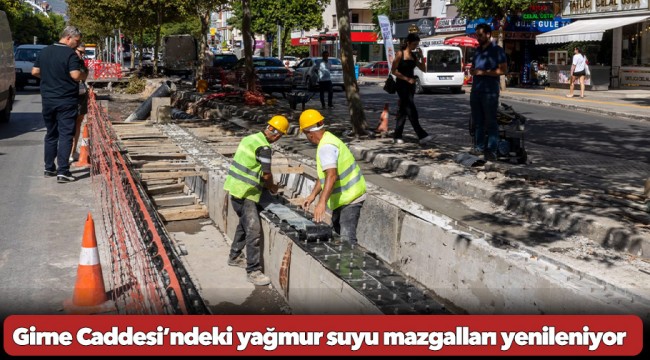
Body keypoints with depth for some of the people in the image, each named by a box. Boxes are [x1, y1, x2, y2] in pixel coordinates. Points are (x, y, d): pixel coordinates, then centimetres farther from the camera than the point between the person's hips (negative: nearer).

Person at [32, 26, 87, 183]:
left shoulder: (45, 52, 8)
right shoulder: (70, 54, -13)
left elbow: (35, 72, 11)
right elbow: (76, 75, -22)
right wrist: (85, 75, -3)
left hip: (48, 100, 6)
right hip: (66, 101, -6)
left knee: (51, 134, 17)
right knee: (65, 135, -4)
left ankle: (49, 168, 23)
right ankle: (62, 171, -9)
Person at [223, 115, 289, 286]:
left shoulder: (250, 138, 11)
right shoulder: (263, 147, -18)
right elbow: (266, 174, -13)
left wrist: (266, 184, 19)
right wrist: (272, 187, 7)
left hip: (235, 188, 10)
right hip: (245, 193, -10)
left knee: (244, 224, 25)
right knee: (254, 231, -8)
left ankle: (235, 257, 38)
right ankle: (253, 271, -7)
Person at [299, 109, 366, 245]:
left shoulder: (326, 147, -22)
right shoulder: (328, 140, 12)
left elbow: (331, 176, -35)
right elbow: (325, 175, 19)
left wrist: (322, 202, -41)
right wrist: (313, 195, 17)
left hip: (349, 198, -11)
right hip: (343, 198, 11)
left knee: (347, 238, -18)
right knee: (336, 233, 21)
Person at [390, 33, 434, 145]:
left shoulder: (414, 55, 11)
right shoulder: (400, 54, -6)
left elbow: (423, 69, 10)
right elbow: (393, 71, -8)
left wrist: (422, 57, -4)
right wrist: (406, 78, -14)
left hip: (411, 85, 7)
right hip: (402, 85, -7)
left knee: (403, 110, 9)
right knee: (411, 110, -13)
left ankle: (397, 136, 16)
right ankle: (422, 136, -18)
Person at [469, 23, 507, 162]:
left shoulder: (497, 50, -5)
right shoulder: (478, 50, 16)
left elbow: (503, 70, -12)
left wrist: (483, 72, -16)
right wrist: (472, 71, 6)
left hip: (490, 91, -7)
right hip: (476, 90, 7)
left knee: (491, 121, -4)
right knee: (477, 120, 9)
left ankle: (491, 150, -2)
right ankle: (479, 146, 15)